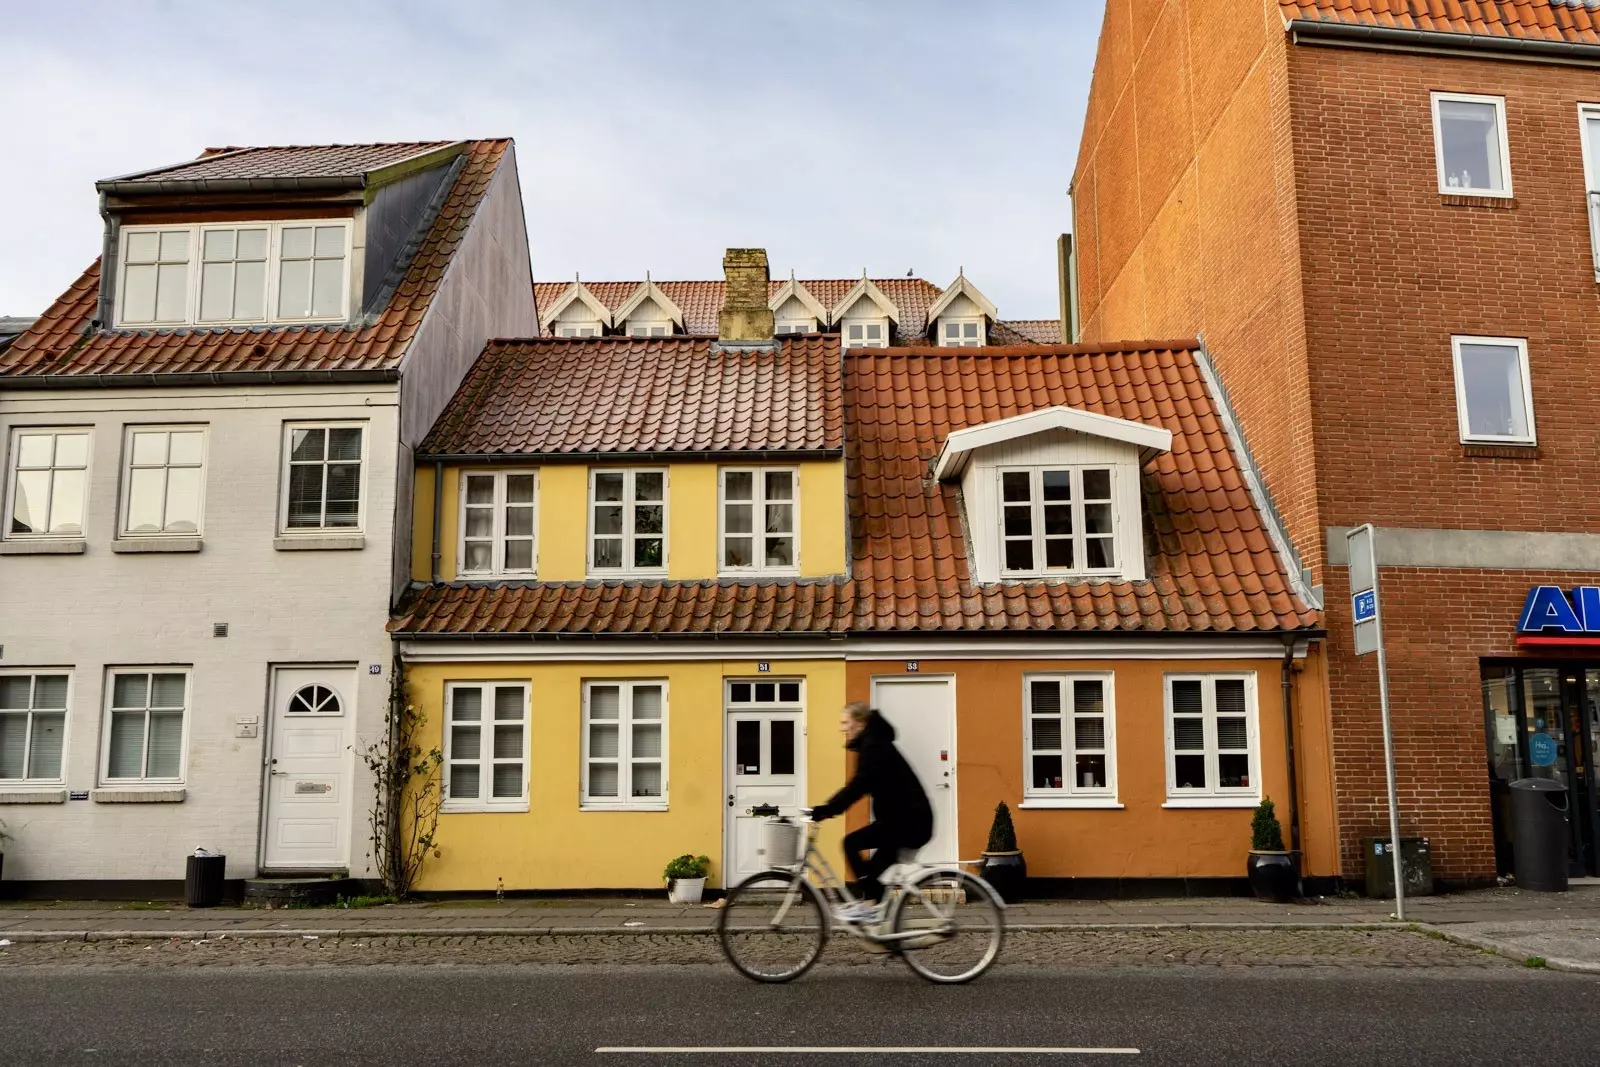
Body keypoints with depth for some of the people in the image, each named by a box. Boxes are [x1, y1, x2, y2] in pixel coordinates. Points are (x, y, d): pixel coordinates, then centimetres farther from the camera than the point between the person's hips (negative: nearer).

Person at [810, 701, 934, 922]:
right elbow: (860, 785, 19)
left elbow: (860, 784, -26)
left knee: (852, 842, -15)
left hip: (910, 819, -10)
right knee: (881, 863, 16)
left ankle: (868, 905, -11)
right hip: (909, 819, 10)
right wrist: (826, 809, 14)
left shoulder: (873, 746, -14)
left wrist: (826, 810, -30)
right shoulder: (871, 744, 16)